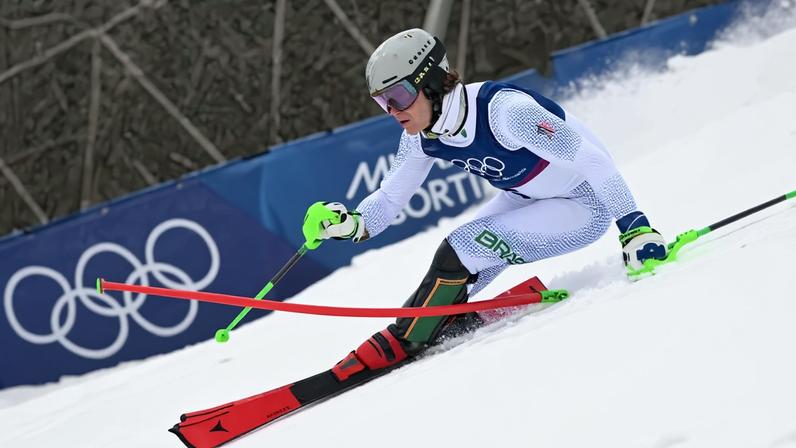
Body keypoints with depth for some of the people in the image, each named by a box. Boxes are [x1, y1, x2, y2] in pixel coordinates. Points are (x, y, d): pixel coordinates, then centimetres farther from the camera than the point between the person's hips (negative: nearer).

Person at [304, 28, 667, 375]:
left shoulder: (503, 109, -33)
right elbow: (389, 197, 1)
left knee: (460, 251, -18)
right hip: (526, 198, 8)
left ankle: (401, 343, -3)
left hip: (586, 206, -8)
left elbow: (593, 160, -31)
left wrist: (634, 227, -35)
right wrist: (352, 224, -20)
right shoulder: (422, 136, -10)